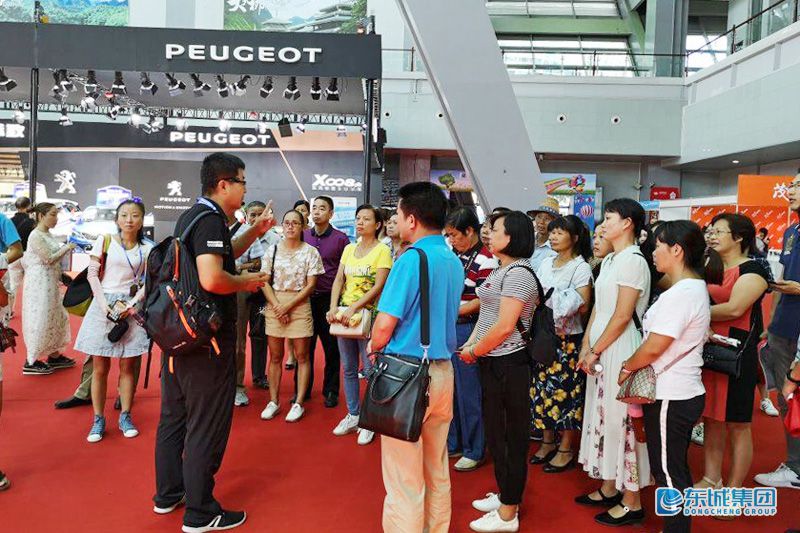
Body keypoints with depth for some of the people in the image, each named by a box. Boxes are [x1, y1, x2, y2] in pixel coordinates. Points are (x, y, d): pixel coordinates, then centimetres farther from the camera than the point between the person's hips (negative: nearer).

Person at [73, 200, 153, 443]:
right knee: (100, 368, 4)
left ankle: (125, 417, 19)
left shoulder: (147, 248, 4)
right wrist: (106, 306, -10)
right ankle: (98, 420, 14)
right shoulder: (105, 241, 1)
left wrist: (130, 305, -13)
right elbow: (92, 274, -2)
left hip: (132, 308, 1)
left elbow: (149, 282, 1)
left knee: (127, 367, 7)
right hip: (104, 305, -1)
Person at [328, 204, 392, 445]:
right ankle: (353, 415, 25)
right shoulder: (349, 249, 13)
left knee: (370, 369, -2)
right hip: (344, 315, 6)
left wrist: (354, 308, -22)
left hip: (368, 315, -6)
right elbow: (338, 280, 8)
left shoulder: (382, 250, -6)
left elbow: (379, 286, -14)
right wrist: (333, 307, -8)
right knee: (348, 368, 12)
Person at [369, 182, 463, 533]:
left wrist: (373, 348, 3)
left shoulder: (412, 260, -16)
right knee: (437, 471, 20)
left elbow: (385, 326, -19)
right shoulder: (454, 262, 7)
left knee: (404, 478, 5)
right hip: (443, 369, 8)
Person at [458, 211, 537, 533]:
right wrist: (470, 344, 2)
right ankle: (505, 494, 37)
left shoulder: (518, 273, -18)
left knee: (511, 436, 3)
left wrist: (474, 352, -12)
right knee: (496, 430, 20)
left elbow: (504, 327, -22)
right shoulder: (500, 270, 13)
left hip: (508, 364, -10)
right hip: (492, 362, 10)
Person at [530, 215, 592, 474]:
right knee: (542, 388, 11)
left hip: (567, 338, -6)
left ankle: (566, 450, 14)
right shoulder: (546, 263, 12)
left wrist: (555, 303, -20)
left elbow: (583, 306, -15)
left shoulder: (581, 267, -7)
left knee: (565, 390, 1)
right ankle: (547, 441, 26)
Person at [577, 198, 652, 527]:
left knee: (622, 420, -1)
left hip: (620, 349, -9)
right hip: (600, 349, 9)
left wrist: (595, 351, -13)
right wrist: (586, 347, 5)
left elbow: (622, 316, -18)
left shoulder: (633, 260, -14)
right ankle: (609, 488, 28)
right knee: (604, 415, 15)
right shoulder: (609, 260, 14)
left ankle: (632, 502, 12)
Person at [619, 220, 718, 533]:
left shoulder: (681, 293, -22)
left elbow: (653, 348, -23)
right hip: (684, 391, 10)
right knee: (676, 469, 20)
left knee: (668, 473, 4)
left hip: (670, 398, -10)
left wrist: (627, 367, -6)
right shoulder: (695, 287, 10)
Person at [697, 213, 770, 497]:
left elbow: (734, 308, -19)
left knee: (737, 424, 3)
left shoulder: (753, 269, -7)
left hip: (737, 353, -6)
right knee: (711, 418, 13)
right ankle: (711, 480, 25)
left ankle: (734, 490, 15)